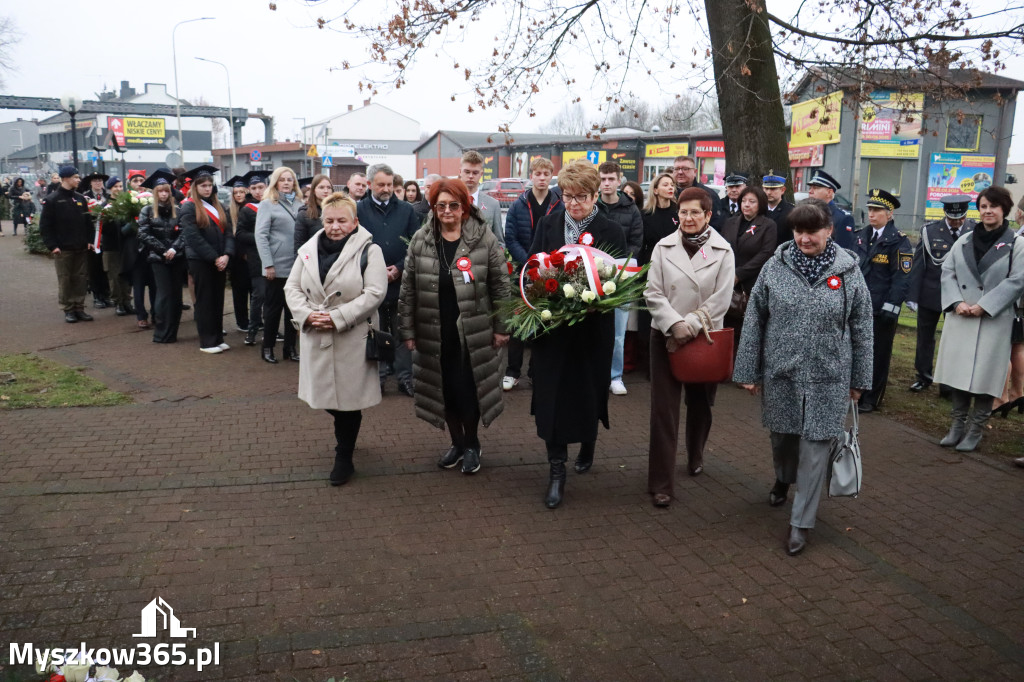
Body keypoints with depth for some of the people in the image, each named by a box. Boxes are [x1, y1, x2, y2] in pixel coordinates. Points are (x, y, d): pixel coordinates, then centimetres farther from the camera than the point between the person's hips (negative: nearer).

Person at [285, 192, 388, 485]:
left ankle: (344, 458, 18)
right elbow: (292, 288, 8)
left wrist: (337, 317, -19)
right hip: (315, 337, 5)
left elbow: (374, 293, -14)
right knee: (324, 394, 12)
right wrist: (307, 314, -11)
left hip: (353, 338, -4)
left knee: (348, 397, 3)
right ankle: (345, 436, 41)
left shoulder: (368, 251, -6)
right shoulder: (308, 249, 9)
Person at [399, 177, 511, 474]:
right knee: (445, 389, 11)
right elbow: (408, 289, 4)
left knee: (469, 389, 3)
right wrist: (407, 331, 2)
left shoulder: (484, 238, -6)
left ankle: (472, 444, 27)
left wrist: (502, 327, -4)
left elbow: (501, 286, -2)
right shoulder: (420, 240, 1)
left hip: (474, 332, -2)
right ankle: (456, 442, 32)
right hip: (434, 333, 3)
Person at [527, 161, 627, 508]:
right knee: (552, 395, -1)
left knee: (588, 391, 12)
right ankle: (557, 472, 7)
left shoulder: (611, 232, -3)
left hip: (593, 327, -1)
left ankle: (588, 444, 41)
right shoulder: (547, 224, 3)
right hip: (552, 325, 1)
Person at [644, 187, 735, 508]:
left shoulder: (723, 251, -2)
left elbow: (720, 300, -7)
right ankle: (661, 483, 2)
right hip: (666, 336, 0)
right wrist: (676, 324, -18)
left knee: (700, 403, 16)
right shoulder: (663, 247, 0)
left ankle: (695, 456, 43)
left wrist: (690, 327, -15)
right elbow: (653, 293, -4)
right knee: (664, 409, -4)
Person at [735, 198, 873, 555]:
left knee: (815, 446, 1)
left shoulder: (848, 271, -3)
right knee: (782, 436, 18)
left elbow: (862, 329, 3)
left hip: (827, 378, -1)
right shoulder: (776, 266, -3)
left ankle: (801, 522, 13)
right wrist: (748, 371, 0)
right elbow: (754, 321, 0)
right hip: (780, 373, 1)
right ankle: (783, 480, 50)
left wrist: (859, 379, 4)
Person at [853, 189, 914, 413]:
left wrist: (890, 307, -17)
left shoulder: (898, 242, -9)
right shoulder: (861, 236, 10)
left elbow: (902, 278, -12)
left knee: (878, 355, 5)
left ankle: (871, 399, 14)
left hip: (882, 310, -6)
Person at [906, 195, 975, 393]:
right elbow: (918, 265, -3)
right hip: (930, 294, 1)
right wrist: (912, 296, -5)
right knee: (925, 336, 10)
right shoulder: (930, 231, -4)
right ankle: (924, 376, 25)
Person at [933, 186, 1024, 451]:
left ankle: (975, 430, 11)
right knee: (959, 373, 8)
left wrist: (984, 306, -15)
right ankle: (958, 425, 19)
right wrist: (957, 303, -9)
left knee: (983, 376, -1)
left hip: (994, 321, -4)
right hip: (959, 318, 4)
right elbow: (947, 272, 6)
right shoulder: (964, 241, 11)